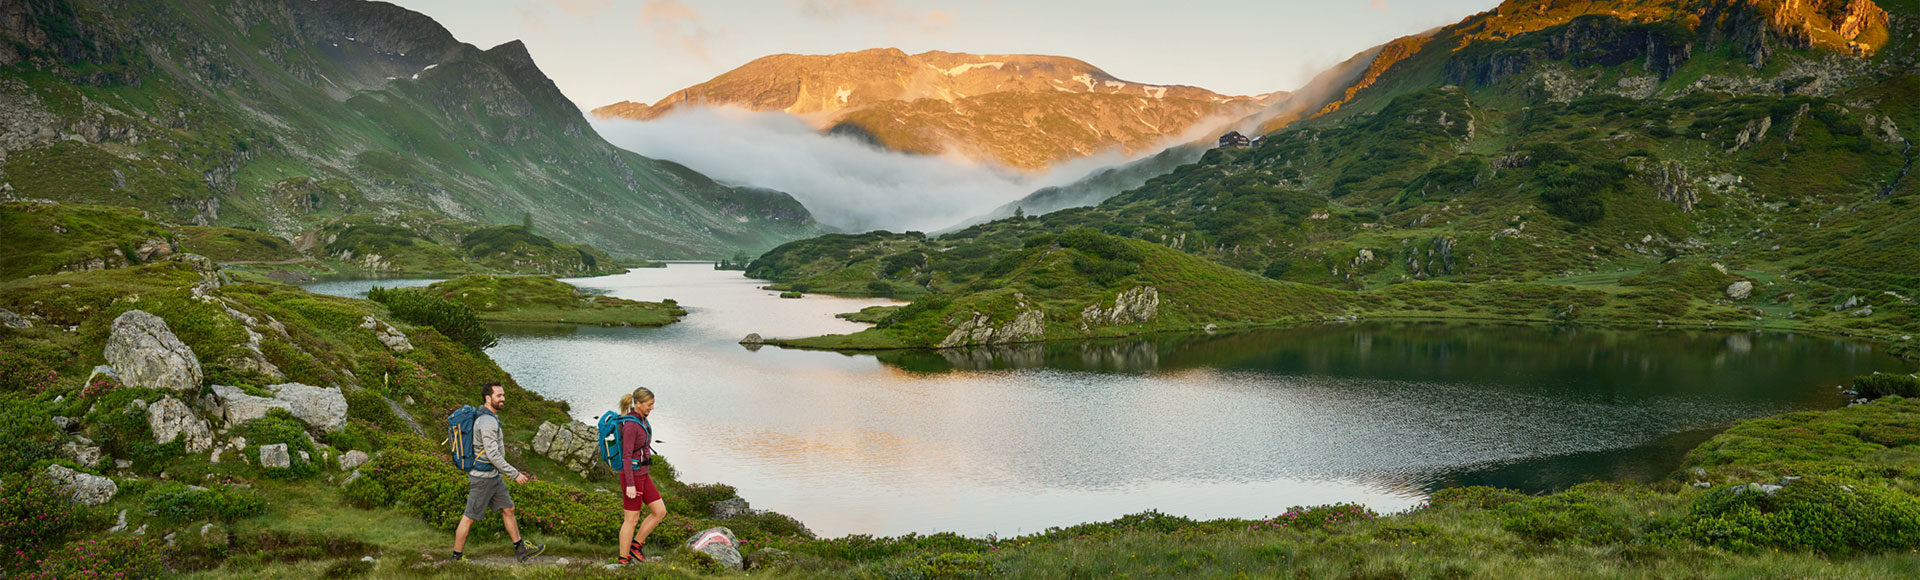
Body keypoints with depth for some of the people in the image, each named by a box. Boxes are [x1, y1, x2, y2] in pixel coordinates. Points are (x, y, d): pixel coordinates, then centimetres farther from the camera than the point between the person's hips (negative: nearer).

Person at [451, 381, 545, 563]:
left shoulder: (488, 418, 9)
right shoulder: (488, 422, -23)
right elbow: (493, 455, -27)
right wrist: (515, 474, -22)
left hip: (493, 476, 10)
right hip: (482, 479, -10)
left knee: (508, 510, 14)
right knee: (469, 518, 2)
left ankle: (521, 548, 21)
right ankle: (457, 557, 13)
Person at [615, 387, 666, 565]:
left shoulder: (641, 420, 9)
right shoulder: (630, 425, -21)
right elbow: (626, 456, -22)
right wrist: (630, 485, -22)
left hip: (642, 474, 9)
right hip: (632, 476, -9)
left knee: (660, 512, 7)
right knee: (632, 519, 2)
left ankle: (635, 545, 19)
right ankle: (624, 560, 16)